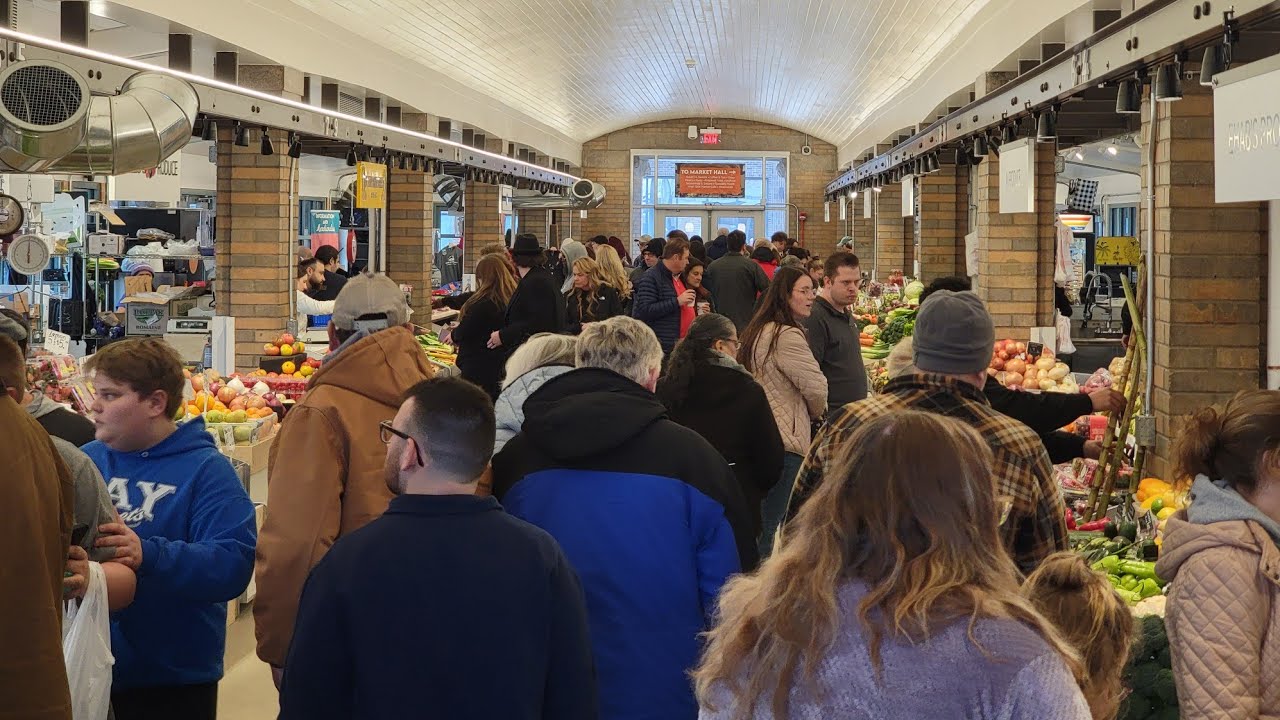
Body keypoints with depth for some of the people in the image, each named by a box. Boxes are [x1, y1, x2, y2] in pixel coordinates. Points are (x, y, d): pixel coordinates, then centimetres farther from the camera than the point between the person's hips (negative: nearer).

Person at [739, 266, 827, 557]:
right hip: (784, 441, -10)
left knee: (763, 522, 17)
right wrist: (816, 414, 6)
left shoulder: (757, 332, 16)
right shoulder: (787, 336, -15)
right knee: (776, 525, -5)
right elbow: (816, 387, -16)